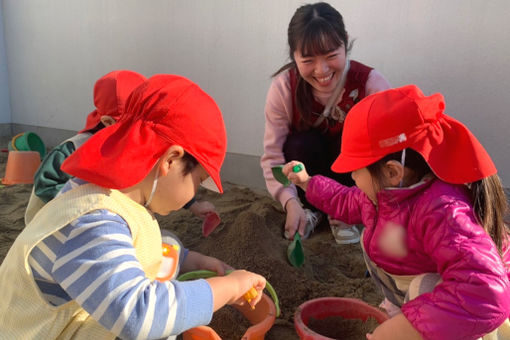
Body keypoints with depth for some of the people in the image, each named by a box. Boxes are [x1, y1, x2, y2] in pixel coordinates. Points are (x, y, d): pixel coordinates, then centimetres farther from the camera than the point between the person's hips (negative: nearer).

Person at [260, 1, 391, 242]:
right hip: (309, 169, 1)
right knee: (303, 143, -30)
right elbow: (272, 155, -23)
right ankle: (309, 208, -3)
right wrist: (290, 202, -38)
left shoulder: (370, 83, -26)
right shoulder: (283, 87, -23)